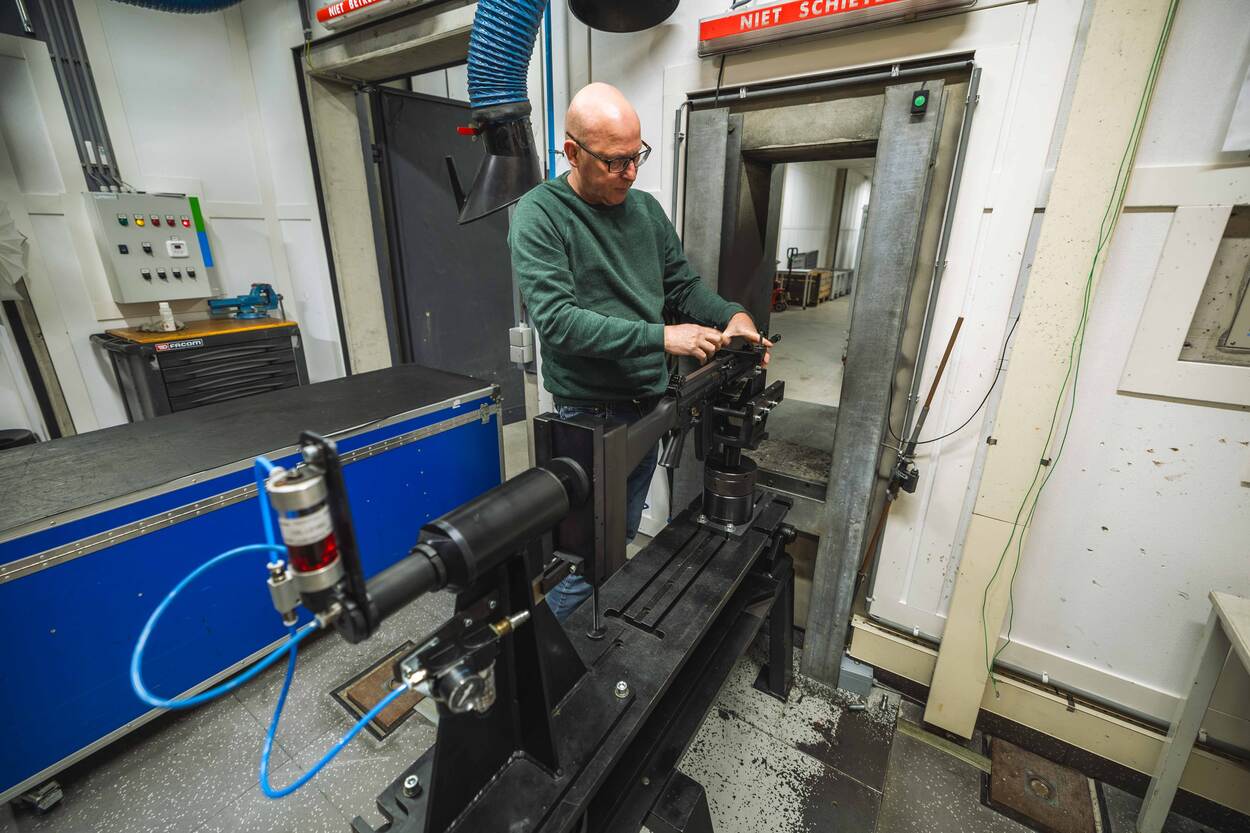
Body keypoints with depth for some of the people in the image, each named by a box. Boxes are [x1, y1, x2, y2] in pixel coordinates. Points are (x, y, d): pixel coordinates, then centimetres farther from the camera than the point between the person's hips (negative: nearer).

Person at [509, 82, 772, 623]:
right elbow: (557, 320, -22)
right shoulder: (538, 215, -11)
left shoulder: (646, 208, 8)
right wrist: (661, 338, -25)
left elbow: (683, 285, 14)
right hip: (589, 416, -6)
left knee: (621, 544, 21)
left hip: (648, 409, 7)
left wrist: (731, 315, -7)